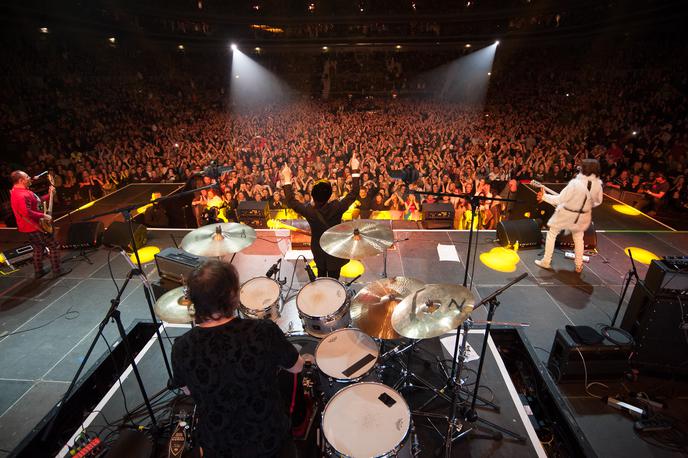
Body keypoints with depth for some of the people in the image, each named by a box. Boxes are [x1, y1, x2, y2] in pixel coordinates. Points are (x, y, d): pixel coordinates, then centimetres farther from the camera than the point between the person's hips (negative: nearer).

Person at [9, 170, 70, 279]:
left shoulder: (18, 191, 10)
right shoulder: (21, 195, -25)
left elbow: (36, 201, 17)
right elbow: (26, 213, -35)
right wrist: (43, 215, -25)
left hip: (30, 227, 11)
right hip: (35, 227, -11)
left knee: (38, 248, 21)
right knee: (54, 246, -1)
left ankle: (38, 272, 29)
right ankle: (57, 271, 4)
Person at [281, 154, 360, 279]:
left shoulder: (309, 211, -24)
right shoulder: (336, 208, -27)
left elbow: (291, 202, -8)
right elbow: (354, 193, -18)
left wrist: (287, 180, -3)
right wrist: (355, 170, -13)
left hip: (318, 251, 2)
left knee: (321, 277, 25)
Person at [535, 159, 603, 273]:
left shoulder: (575, 183, -28)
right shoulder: (598, 184, -12)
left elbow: (559, 199, -24)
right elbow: (598, 201, 3)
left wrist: (544, 196, -16)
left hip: (566, 214, -5)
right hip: (582, 216, 5)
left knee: (552, 234, 14)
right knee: (578, 238, 24)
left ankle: (546, 262, 20)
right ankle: (579, 266, 32)